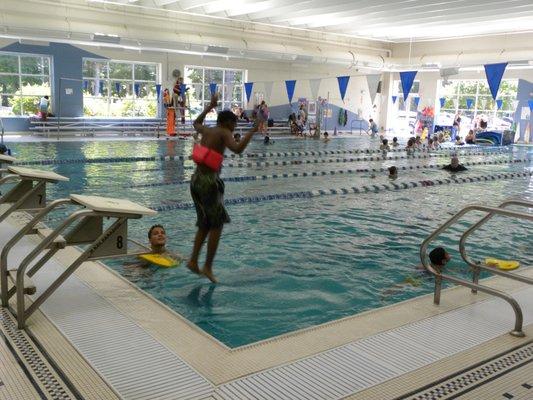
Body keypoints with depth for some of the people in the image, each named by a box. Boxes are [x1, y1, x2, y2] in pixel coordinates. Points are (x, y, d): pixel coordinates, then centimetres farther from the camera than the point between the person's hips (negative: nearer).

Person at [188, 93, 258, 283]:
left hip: (196, 180, 8)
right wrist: (252, 131, -16)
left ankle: (193, 261, 16)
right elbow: (237, 149, -25)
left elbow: (196, 123, 38)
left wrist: (210, 106, 41)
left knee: (204, 224, 18)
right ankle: (208, 267, 3)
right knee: (217, 225, 2)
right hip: (209, 182, -8)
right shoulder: (224, 133, -7)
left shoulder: (206, 131, 13)